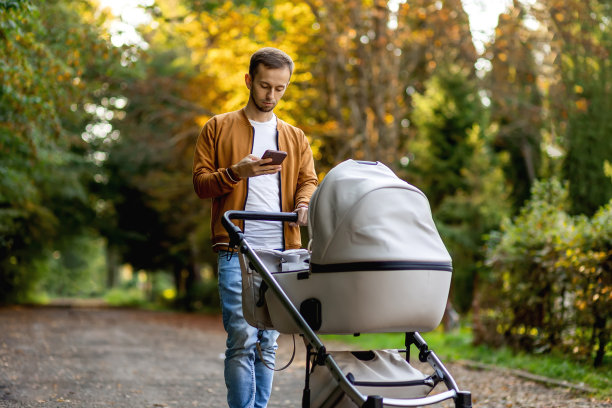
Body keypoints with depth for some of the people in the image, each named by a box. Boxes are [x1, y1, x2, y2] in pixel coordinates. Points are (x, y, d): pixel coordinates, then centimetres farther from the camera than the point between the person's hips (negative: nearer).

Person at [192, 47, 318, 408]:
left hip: (282, 252, 3)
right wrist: (236, 172, -14)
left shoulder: (295, 137, 21)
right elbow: (201, 182, 5)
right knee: (242, 340, -12)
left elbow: (308, 181, 12)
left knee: (268, 343, 6)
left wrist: (304, 204, -12)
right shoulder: (219, 128, 12)